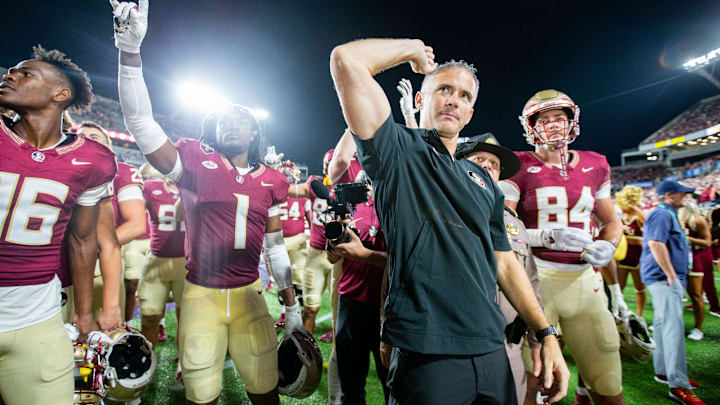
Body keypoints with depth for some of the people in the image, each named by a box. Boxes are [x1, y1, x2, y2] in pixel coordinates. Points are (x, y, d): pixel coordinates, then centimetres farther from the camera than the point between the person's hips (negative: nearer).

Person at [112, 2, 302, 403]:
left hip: (250, 295, 2)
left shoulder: (271, 181, 3)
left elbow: (275, 246, 7)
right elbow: (140, 121, -13)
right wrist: (131, 50, -24)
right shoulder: (196, 161, -1)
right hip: (201, 294, -1)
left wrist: (292, 307, 9)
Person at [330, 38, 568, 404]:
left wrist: (547, 334, 10)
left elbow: (504, 261, 16)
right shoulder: (398, 151, -3)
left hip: (490, 349, 7)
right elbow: (347, 60, -14)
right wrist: (413, 49, 2)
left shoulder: (484, 180, 15)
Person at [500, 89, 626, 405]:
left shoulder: (595, 165, 11)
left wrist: (608, 245, -1)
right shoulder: (520, 166, -3)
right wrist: (548, 237, -19)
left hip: (584, 279, 4)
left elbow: (611, 221, 20)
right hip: (535, 277, -4)